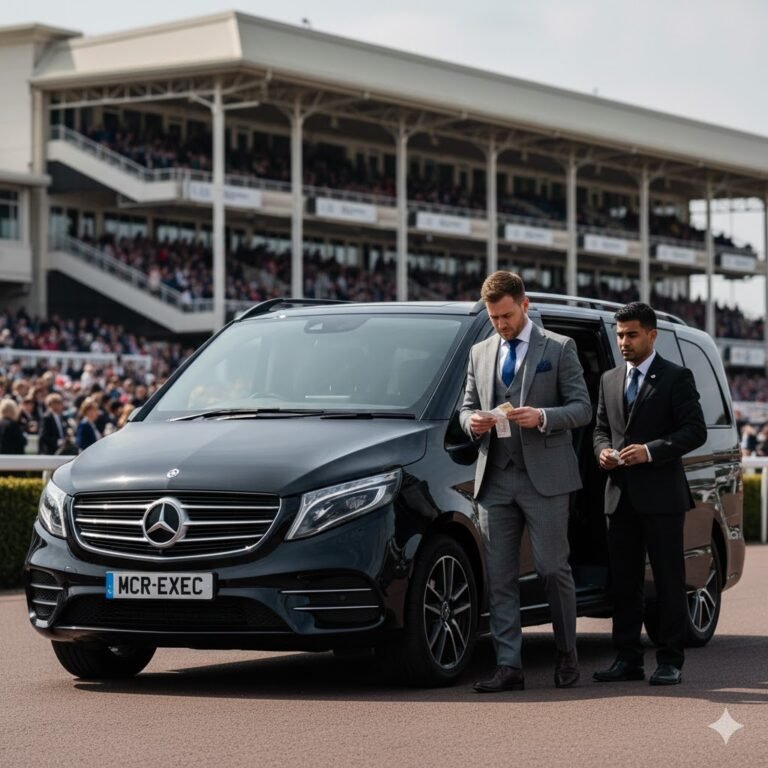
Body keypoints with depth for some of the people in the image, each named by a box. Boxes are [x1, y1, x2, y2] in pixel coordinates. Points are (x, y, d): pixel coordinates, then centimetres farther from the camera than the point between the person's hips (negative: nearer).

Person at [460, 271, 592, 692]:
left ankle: (567, 654, 17)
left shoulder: (559, 349, 3)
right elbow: (467, 407, 20)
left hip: (544, 478, -4)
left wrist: (543, 417, -17)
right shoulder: (480, 353, 16)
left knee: (553, 569, -1)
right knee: (499, 578, 1)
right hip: (495, 479, 4)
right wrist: (472, 420, -3)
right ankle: (508, 666, 4)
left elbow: (582, 407, 0)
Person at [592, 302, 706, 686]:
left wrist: (650, 451, -17)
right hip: (620, 495, 5)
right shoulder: (609, 380, 16)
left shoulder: (676, 378, -1)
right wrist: (603, 451, -2)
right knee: (623, 580, 7)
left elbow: (695, 430, -7)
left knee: (668, 580, -1)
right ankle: (628, 658, 12)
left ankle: (670, 661, 2)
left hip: (661, 495, -5)